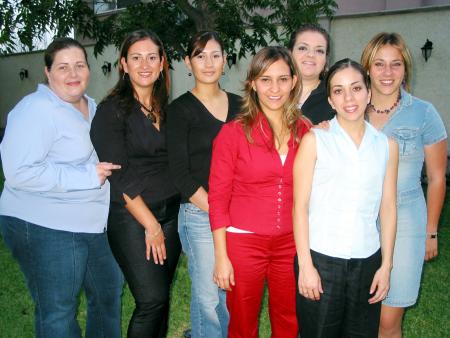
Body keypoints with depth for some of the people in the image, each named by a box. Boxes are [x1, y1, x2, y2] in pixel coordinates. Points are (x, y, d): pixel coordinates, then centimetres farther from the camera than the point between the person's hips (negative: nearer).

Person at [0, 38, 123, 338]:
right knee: (59, 313, 5)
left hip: (96, 223, 9)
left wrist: (107, 168, 4)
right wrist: (86, 177, -25)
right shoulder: (36, 109, -17)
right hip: (46, 230, -8)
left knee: (109, 293, 22)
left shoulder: (91, 107, 10)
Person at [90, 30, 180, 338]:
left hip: (170, 214, 6)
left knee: (161, 295, 12)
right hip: (131, 218, -5)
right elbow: (120, 177, -13)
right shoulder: (112, 110, -8)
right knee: (152, 299, -7)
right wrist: (151, 225, -12)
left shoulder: (166, 109, 10)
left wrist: (161, 223, 6)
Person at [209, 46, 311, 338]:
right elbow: (218, 198, -6)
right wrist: (221, 257, -7)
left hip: (290, 243, 3)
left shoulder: (306, 131, 1)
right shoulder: (233, 132, -8)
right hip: (244, 242, -2)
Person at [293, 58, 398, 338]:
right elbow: (300, 206, -5)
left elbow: (388, 208, 8)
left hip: (367, 260, 3)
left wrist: (386, 265, 6)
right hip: (320, 259, -3)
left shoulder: (387, 146, 6)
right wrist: (305, 265, -8)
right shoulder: (315, 141, -3)